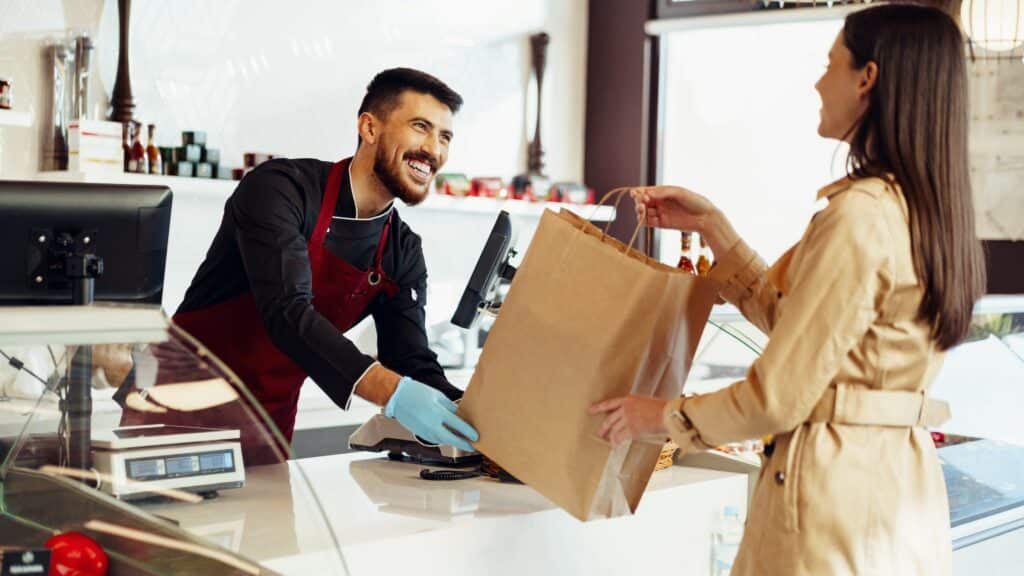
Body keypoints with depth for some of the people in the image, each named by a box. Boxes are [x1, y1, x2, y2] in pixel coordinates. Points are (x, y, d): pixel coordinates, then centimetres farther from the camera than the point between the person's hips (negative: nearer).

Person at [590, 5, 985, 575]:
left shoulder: (859, 214, -21)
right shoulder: (929, 208, 8)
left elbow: (781, 394, -19)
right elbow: (791, 316, 15)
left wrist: (664, 416, -4)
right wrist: (710, 224, 14)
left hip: (838, 484, -9)